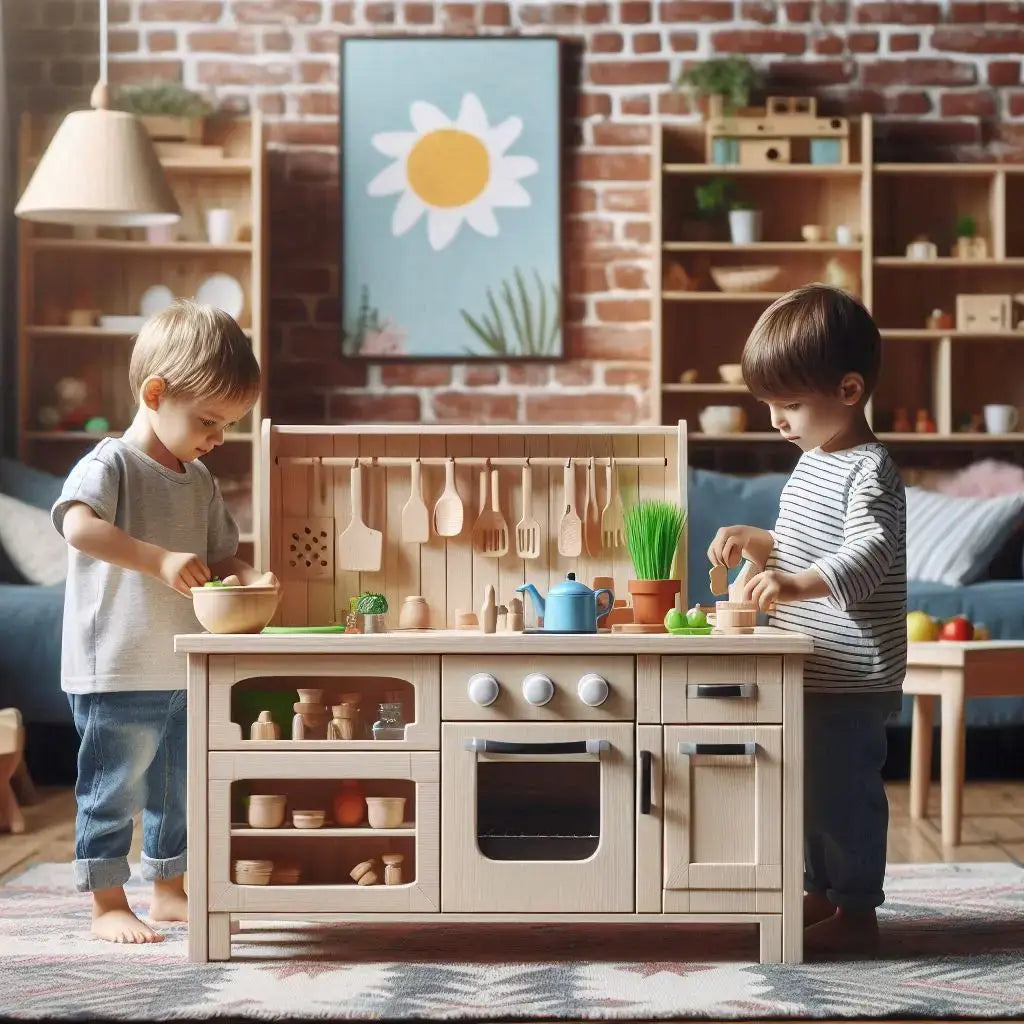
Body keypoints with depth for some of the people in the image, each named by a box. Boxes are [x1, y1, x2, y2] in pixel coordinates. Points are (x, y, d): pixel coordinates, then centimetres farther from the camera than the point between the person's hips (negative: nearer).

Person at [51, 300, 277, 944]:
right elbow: (78, 525, -31)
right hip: (117, 670, -8)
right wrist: (161, 560, -38)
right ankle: (107, 904, 12)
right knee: (113, 792, 2)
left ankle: (172, 890, 32)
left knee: (178, 791, 18)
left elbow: (220, 554, 16)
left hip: (186, 670, 8)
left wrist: (248, 579, -6)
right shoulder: (112, 464, -13)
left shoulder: (201, 482, 10)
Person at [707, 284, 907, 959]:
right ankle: (822, 892, 31)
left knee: (845, 789, -2)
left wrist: (799, 584, -45)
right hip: (810, 670, 10)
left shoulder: (868, 473, -17)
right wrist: (758, 543, 7)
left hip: (852, 676, -10)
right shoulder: (815, 460, 12)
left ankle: (858, 914, 9)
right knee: (811, 786, 18)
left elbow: (870, 554, -31)